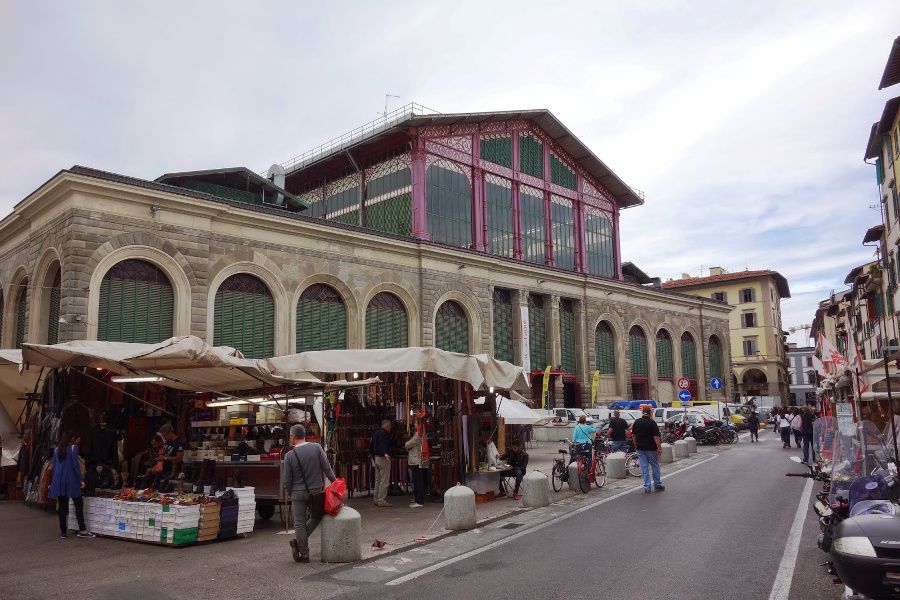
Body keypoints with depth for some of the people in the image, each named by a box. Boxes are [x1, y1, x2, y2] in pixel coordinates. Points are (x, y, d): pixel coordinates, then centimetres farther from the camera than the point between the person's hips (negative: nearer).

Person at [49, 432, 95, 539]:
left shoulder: (57, 449, 13)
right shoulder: (73, 447, -5)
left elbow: (54, 466, 15)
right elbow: (75, 464, -12)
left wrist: (54, 481, 21)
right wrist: (81, 479, -9)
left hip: (59, 481, 6)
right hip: (71, 480, -6)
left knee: (62, 506, 8)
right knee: (78, 504, 2)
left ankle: (63, 532, 10)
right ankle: (82, 530, 1)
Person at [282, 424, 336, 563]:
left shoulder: (289, 455, -9)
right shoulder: (317, 448, -7)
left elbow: (286, 480, -4)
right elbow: (327, 469, -4)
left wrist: (290, 494, 13)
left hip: (298, 493, -1)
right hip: (316, 491, 1)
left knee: (299, 523, 8)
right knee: (316, 517, 21)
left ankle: (304, 555, 10)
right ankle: (299, 542, 9)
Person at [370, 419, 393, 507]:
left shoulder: (375, 433, 15)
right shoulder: (384, 433, -14)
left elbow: (371, 447, 23)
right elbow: (383, 445, -32)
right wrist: (385, 454, -47)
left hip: (376, 458, 10)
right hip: (383, 459, -10)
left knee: (377, 480, 15)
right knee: (384, 481, -6)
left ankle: (376, 499, 20)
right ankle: (381, 500, -6)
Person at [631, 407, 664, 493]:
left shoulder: (636, 422, 4)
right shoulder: (652, 422, -12)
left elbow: (633, 436, 10)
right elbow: (656, 436, -16)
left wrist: (636, 446, 20)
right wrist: (659, 447, -13)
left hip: (640, 448, 4)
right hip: (651, 448, -4)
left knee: (644, 468, 6)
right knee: (655, 467, 11)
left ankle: (647, 487, 4)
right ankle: (657, 485, 21)